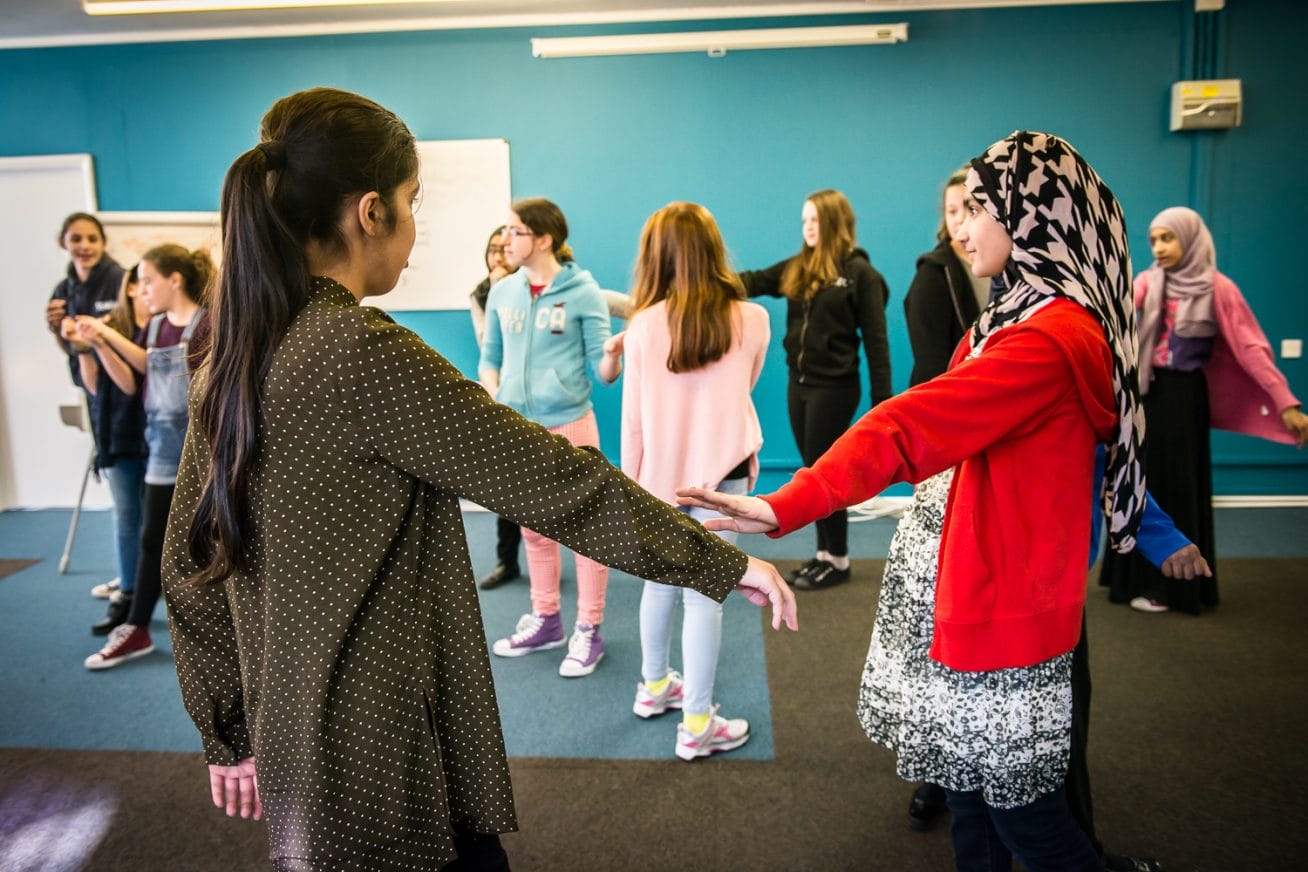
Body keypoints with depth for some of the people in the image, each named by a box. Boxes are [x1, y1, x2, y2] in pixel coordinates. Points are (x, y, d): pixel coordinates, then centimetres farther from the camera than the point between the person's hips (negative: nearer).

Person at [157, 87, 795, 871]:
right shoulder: (367, 354, -23)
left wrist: (231, 732, 16)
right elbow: (551, 479, -20)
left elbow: (191, 564, 8)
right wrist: (723, 564, -10)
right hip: (389, 758, -8)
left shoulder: (235, 361, 2)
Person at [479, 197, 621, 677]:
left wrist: (615, 352, -29)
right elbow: (489, 359, 13)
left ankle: (588, 631, 18)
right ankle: (545, 621, 34)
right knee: (534, 530, 16)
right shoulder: (502, 292, 6)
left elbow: (603, 371, -8)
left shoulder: (582, 291, -7)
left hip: (569, 425, -5)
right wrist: (494, 404, -2)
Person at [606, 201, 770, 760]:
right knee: (704, 593, 2)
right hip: (721, 471, -2)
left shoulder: (644, 326, -6)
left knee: (660, 579, 20)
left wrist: (628, 482, 8)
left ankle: (654, 686, 40)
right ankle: (697, 725, 10)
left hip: (660, 472, 2)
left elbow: (632, 419, -3)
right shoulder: (751, 320, -5)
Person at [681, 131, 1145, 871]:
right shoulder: (1037, 318, 11)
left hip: (1010, 614, -9)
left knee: (1021, 809, 8)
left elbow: (909, 429, -30)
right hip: (987, 603, 9)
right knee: (974, 789, 20)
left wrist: (783, 509, -33)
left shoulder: (1051, 339, -23)